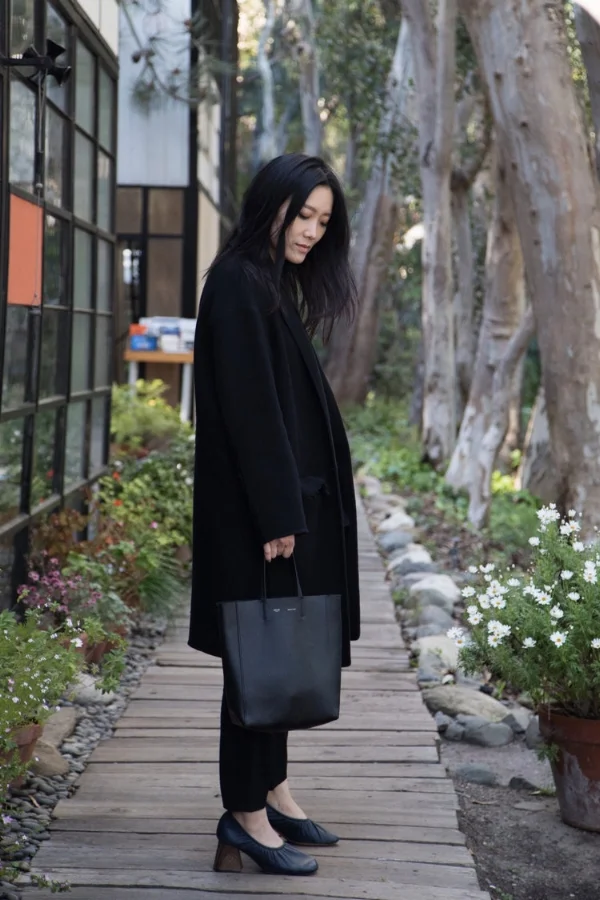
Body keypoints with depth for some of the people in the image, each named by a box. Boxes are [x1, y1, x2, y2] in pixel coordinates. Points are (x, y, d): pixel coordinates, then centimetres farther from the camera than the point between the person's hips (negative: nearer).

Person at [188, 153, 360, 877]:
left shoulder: (279, 286, 16)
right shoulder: (237, 284, -13)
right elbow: (248, 404, -20)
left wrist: (295, 505, 12)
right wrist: (277, 512, -22)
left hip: (293, 498, 9)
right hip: (253, 507, -9)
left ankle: (272, 789, 24)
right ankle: (245, 811, 6)